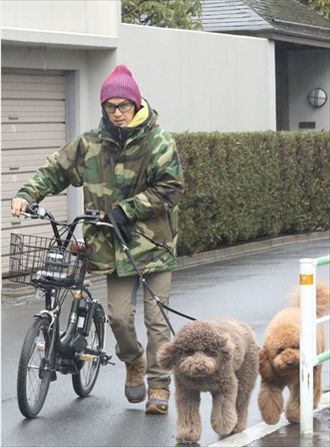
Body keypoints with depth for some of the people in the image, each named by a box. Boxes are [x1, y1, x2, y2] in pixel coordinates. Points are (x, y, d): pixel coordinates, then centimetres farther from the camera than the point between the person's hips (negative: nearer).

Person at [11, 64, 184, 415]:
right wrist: (27, 194, -5)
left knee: (157, 318, -1)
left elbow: (169, 189, -11)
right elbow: (55, 170, 12)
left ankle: (159, 385, 12)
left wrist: (126, 209, -15)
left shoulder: (159, 142, -5)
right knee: (119, 316, -3)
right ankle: (133, 363, 28)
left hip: (154, 243, -3)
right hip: (115, 244, 3)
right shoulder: (90, 144, 5)